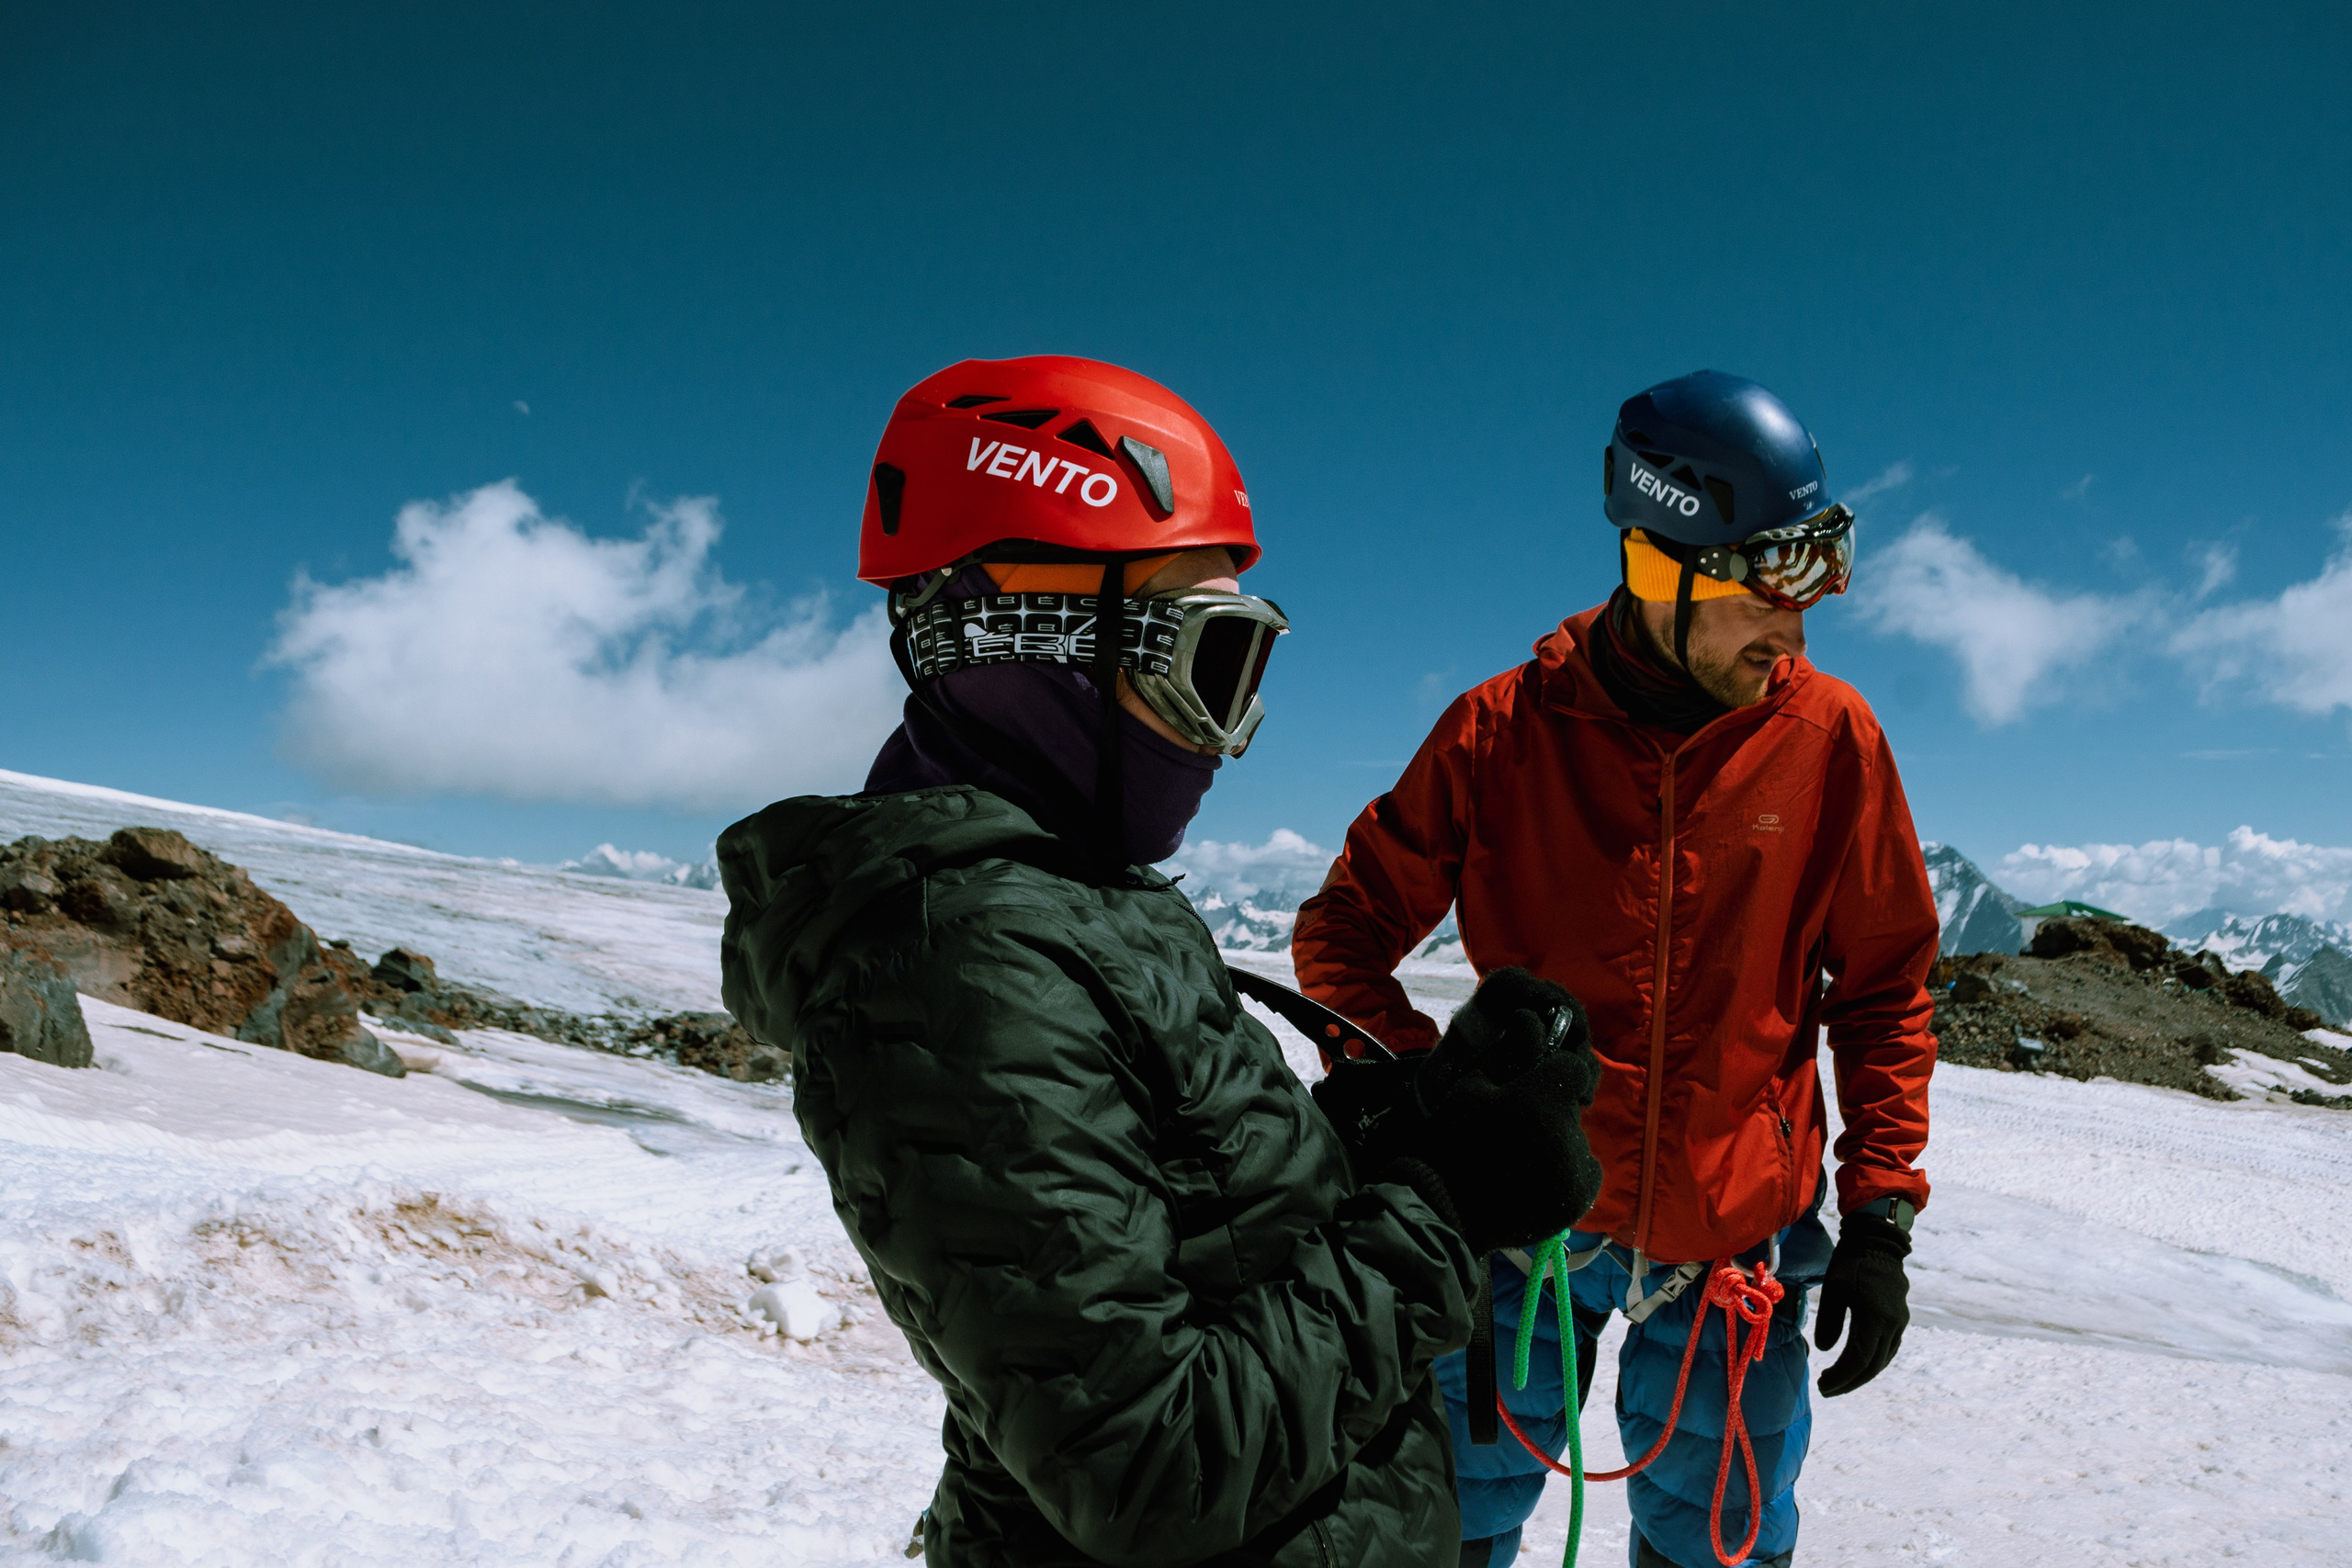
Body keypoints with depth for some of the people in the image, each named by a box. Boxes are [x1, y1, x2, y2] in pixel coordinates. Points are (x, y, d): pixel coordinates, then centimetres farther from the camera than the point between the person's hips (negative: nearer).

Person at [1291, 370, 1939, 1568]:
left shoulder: (1829, 740, -6)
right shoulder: (1504, 731, -9)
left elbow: (1885, 986, 3)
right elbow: (1343, 935, -2)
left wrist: (1880, 1212, -2)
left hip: (1734, 1240, 1)